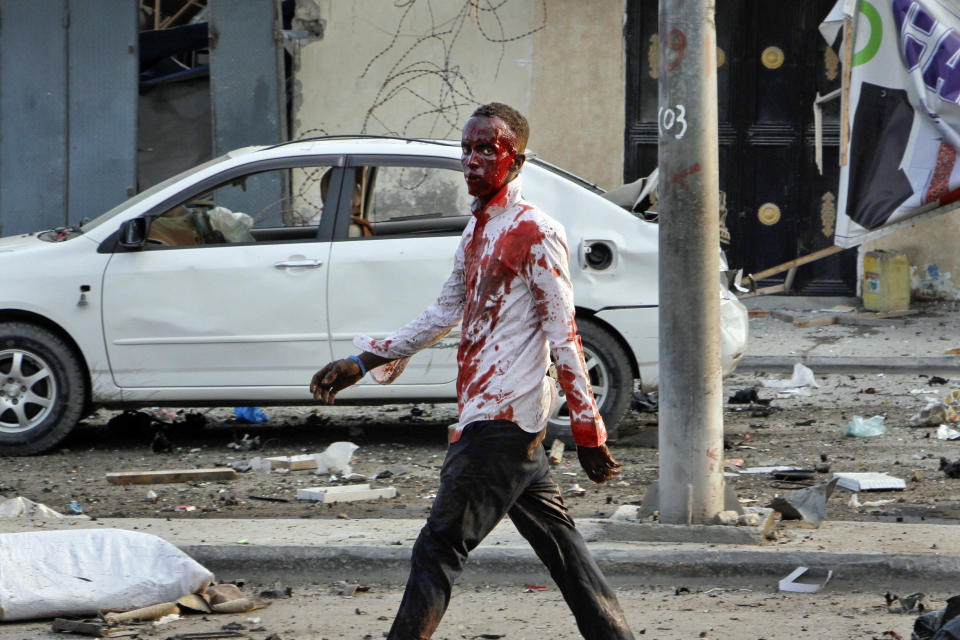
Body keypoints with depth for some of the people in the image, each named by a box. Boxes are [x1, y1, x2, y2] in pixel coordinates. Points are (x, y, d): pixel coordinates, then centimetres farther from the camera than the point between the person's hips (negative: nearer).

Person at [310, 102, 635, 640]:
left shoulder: (535, 233, -10)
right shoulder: (477, 231, 17)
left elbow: (563, 337, -13)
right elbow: (444, 315, 25)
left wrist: (588, 429, -14)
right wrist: (361, 363, 22)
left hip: (503, 421, -9)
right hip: (483, 413, 9)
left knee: (438, 550, -10)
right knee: (557, 540, 12)